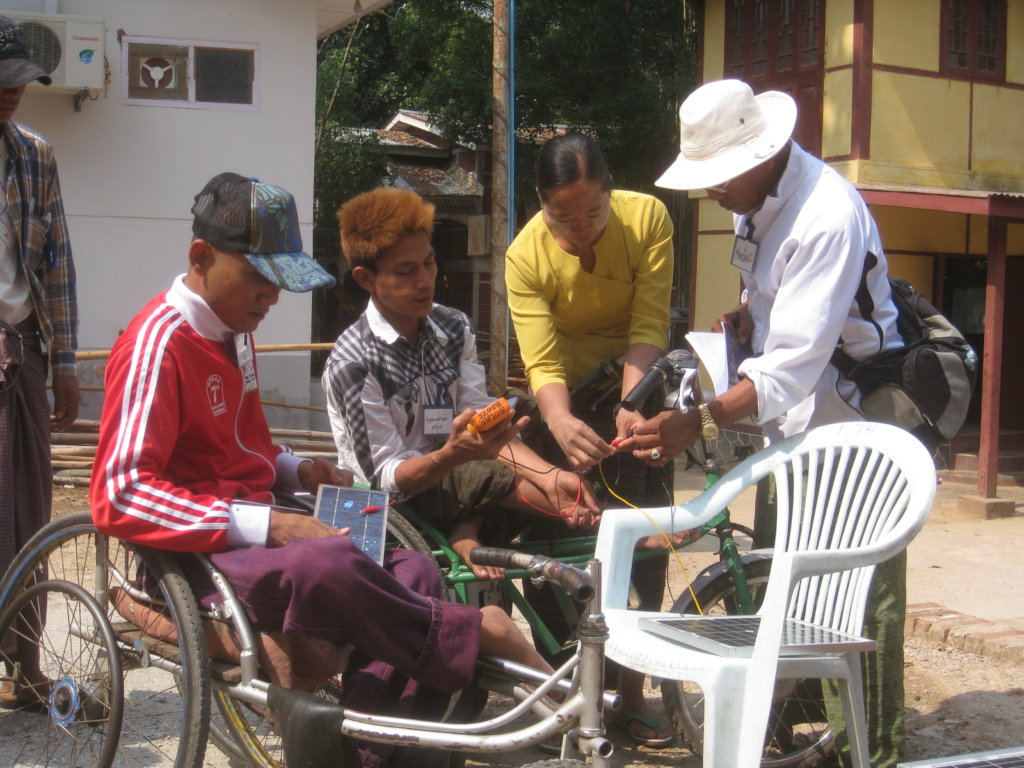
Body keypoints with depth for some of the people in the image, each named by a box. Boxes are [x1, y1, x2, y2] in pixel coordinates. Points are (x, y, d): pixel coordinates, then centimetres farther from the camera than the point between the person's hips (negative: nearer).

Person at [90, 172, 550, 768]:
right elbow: (120, 493, -23)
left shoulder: (233, 330, 16)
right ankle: (479, 635, -20)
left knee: (415, 572, -13)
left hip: (253, 535, 9)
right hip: (194, 556, -9)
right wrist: (267, 526, -26)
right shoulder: (160, 341, -13)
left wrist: (295, 470, 6)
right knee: (325, 564, -38)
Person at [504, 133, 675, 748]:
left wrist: (631, 405, -43)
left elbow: (647, 326, -27)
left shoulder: (647, 217, -20)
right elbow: (542, 362, -28)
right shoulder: (525, 256, -21)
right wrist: (559, 422, -49)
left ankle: (632, 692, 7)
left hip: (635, 392, 0)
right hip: (566, 402, 0)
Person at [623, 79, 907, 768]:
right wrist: (747, 317, 0)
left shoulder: (827, 215, -28)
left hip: (856, 418, -9)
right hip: (790, 420, 9)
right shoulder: (757, 196, 2)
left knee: (863, 594, -4)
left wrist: (700, 423, -43)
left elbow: (796, 361, -34)